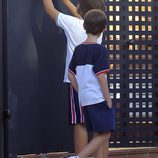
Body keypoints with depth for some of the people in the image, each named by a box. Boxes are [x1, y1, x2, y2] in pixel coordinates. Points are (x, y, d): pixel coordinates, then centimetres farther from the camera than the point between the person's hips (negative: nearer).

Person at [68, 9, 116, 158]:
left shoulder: (78, 49, 10)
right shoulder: (100, 50, -10)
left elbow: (70, 75, 11)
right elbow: (101, 76, -15)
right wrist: (108, 99, -9)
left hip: (85, 99, 7)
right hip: (99, 99, -7)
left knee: (97, 135, 13)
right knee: (104, 135, -3)